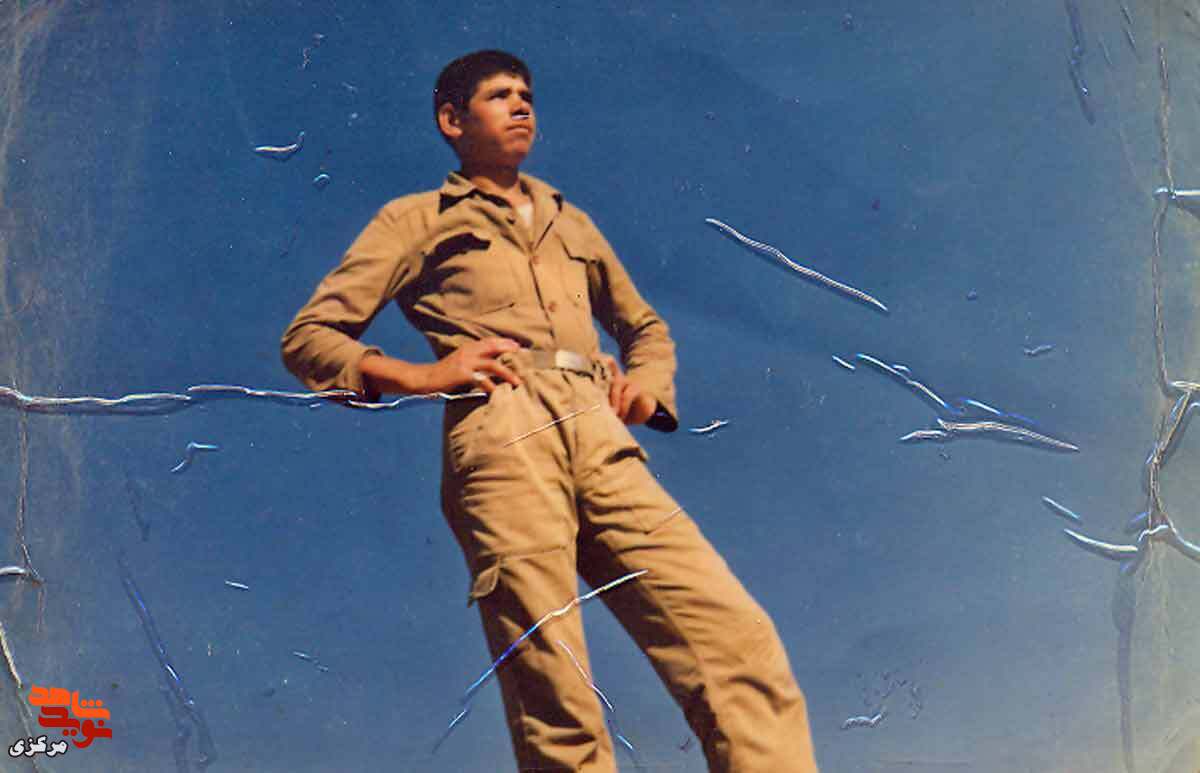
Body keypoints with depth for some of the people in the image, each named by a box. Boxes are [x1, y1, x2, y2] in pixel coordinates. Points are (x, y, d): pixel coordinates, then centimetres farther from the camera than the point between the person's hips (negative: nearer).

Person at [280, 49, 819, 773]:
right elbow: (308, 335, 13)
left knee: (740, 642, -16)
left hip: (600, 438, 4)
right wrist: (422, 375, -3)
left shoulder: (571, 222, 33)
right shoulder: (416, 219, 20)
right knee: (558, 710, -14)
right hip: (501, 433, -4)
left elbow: (648, 327, 41)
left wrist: (647, 386, 18)